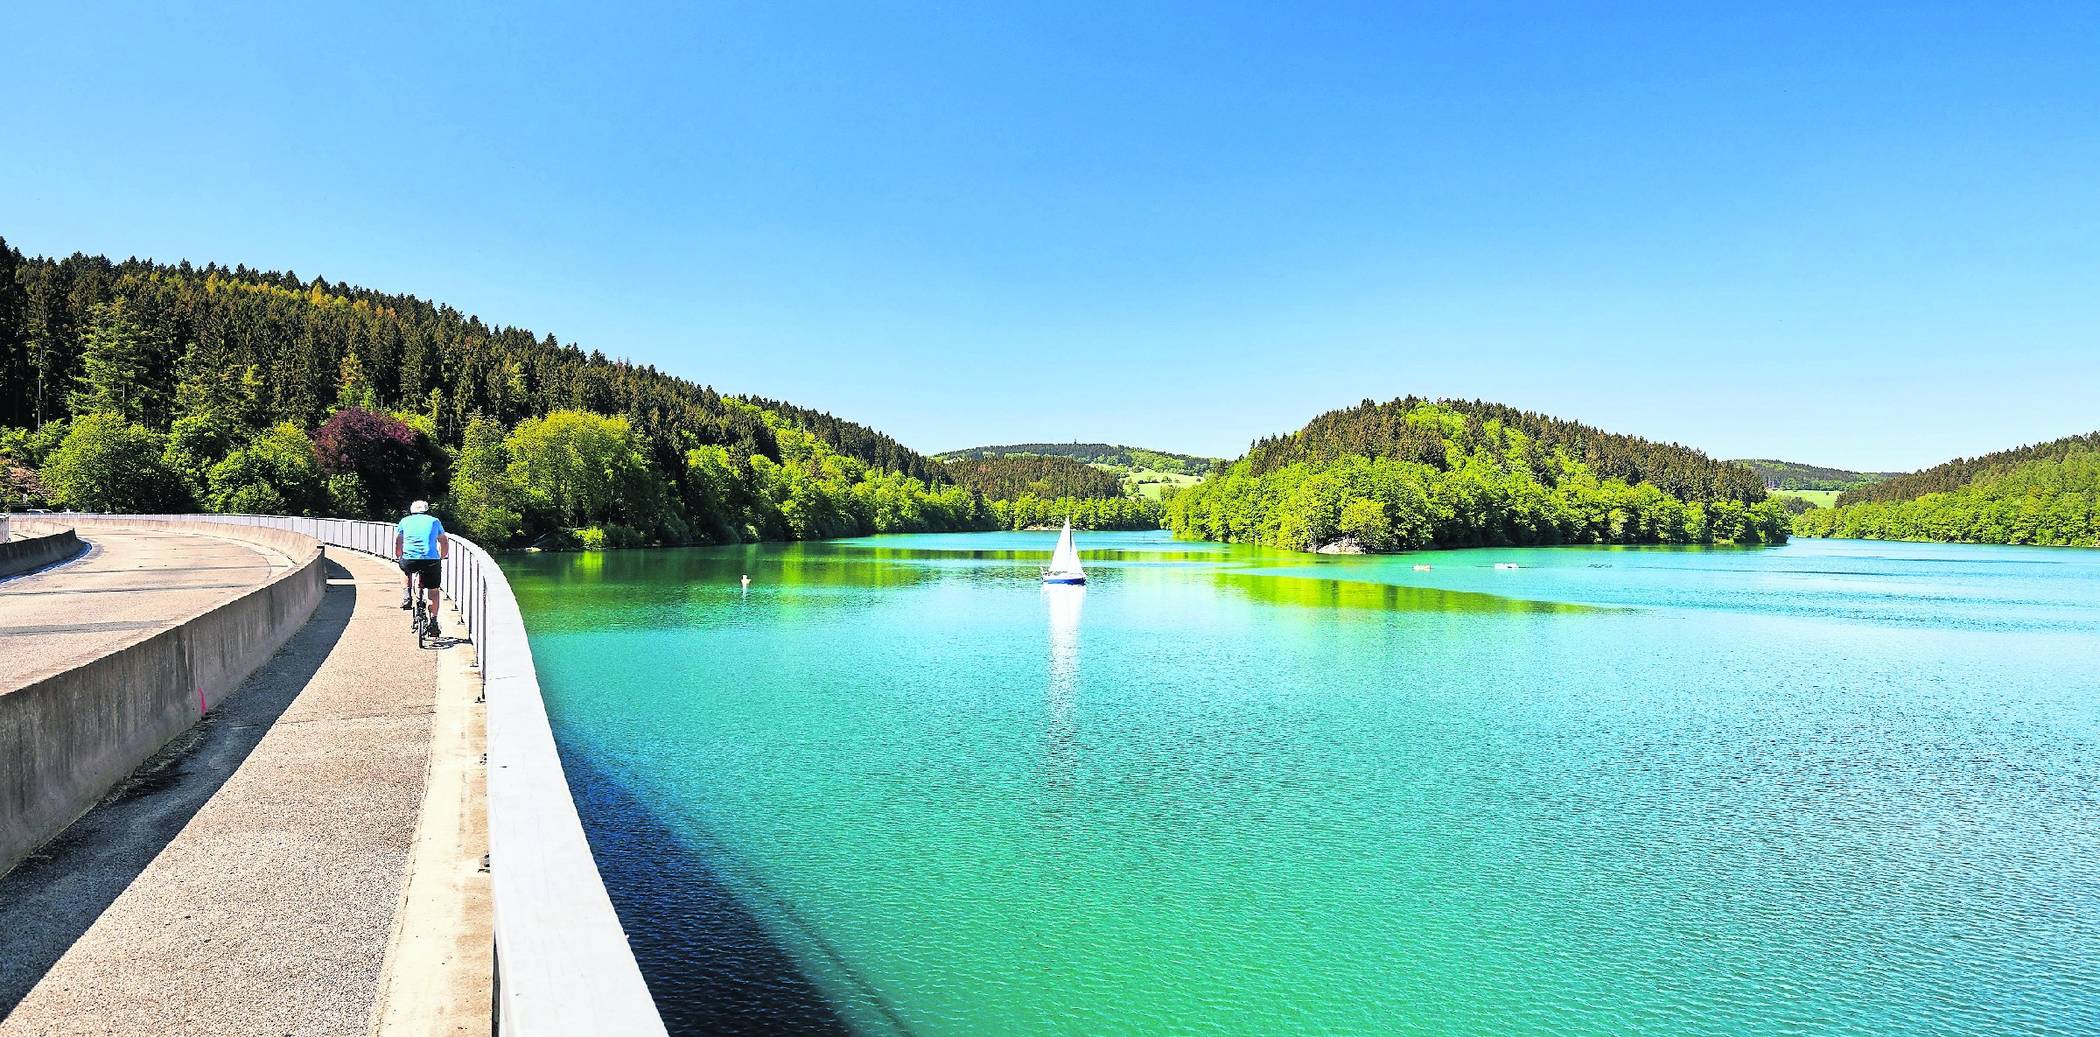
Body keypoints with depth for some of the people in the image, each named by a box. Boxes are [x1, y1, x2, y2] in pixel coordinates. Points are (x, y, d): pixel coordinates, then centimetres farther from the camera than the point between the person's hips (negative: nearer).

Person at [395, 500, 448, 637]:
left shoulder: (405, 521, 20)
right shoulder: (434, 521, 20)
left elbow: (397, 544, 25)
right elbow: (445, 543, 26)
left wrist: (399, 557, 42)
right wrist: (442, 557, 41)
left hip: (410, 560, 0)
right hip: (432, 561, 0)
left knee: (404, 568, 37)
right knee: (433, 591, 17)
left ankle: (406, 596, 23)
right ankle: (433, 622, 13)